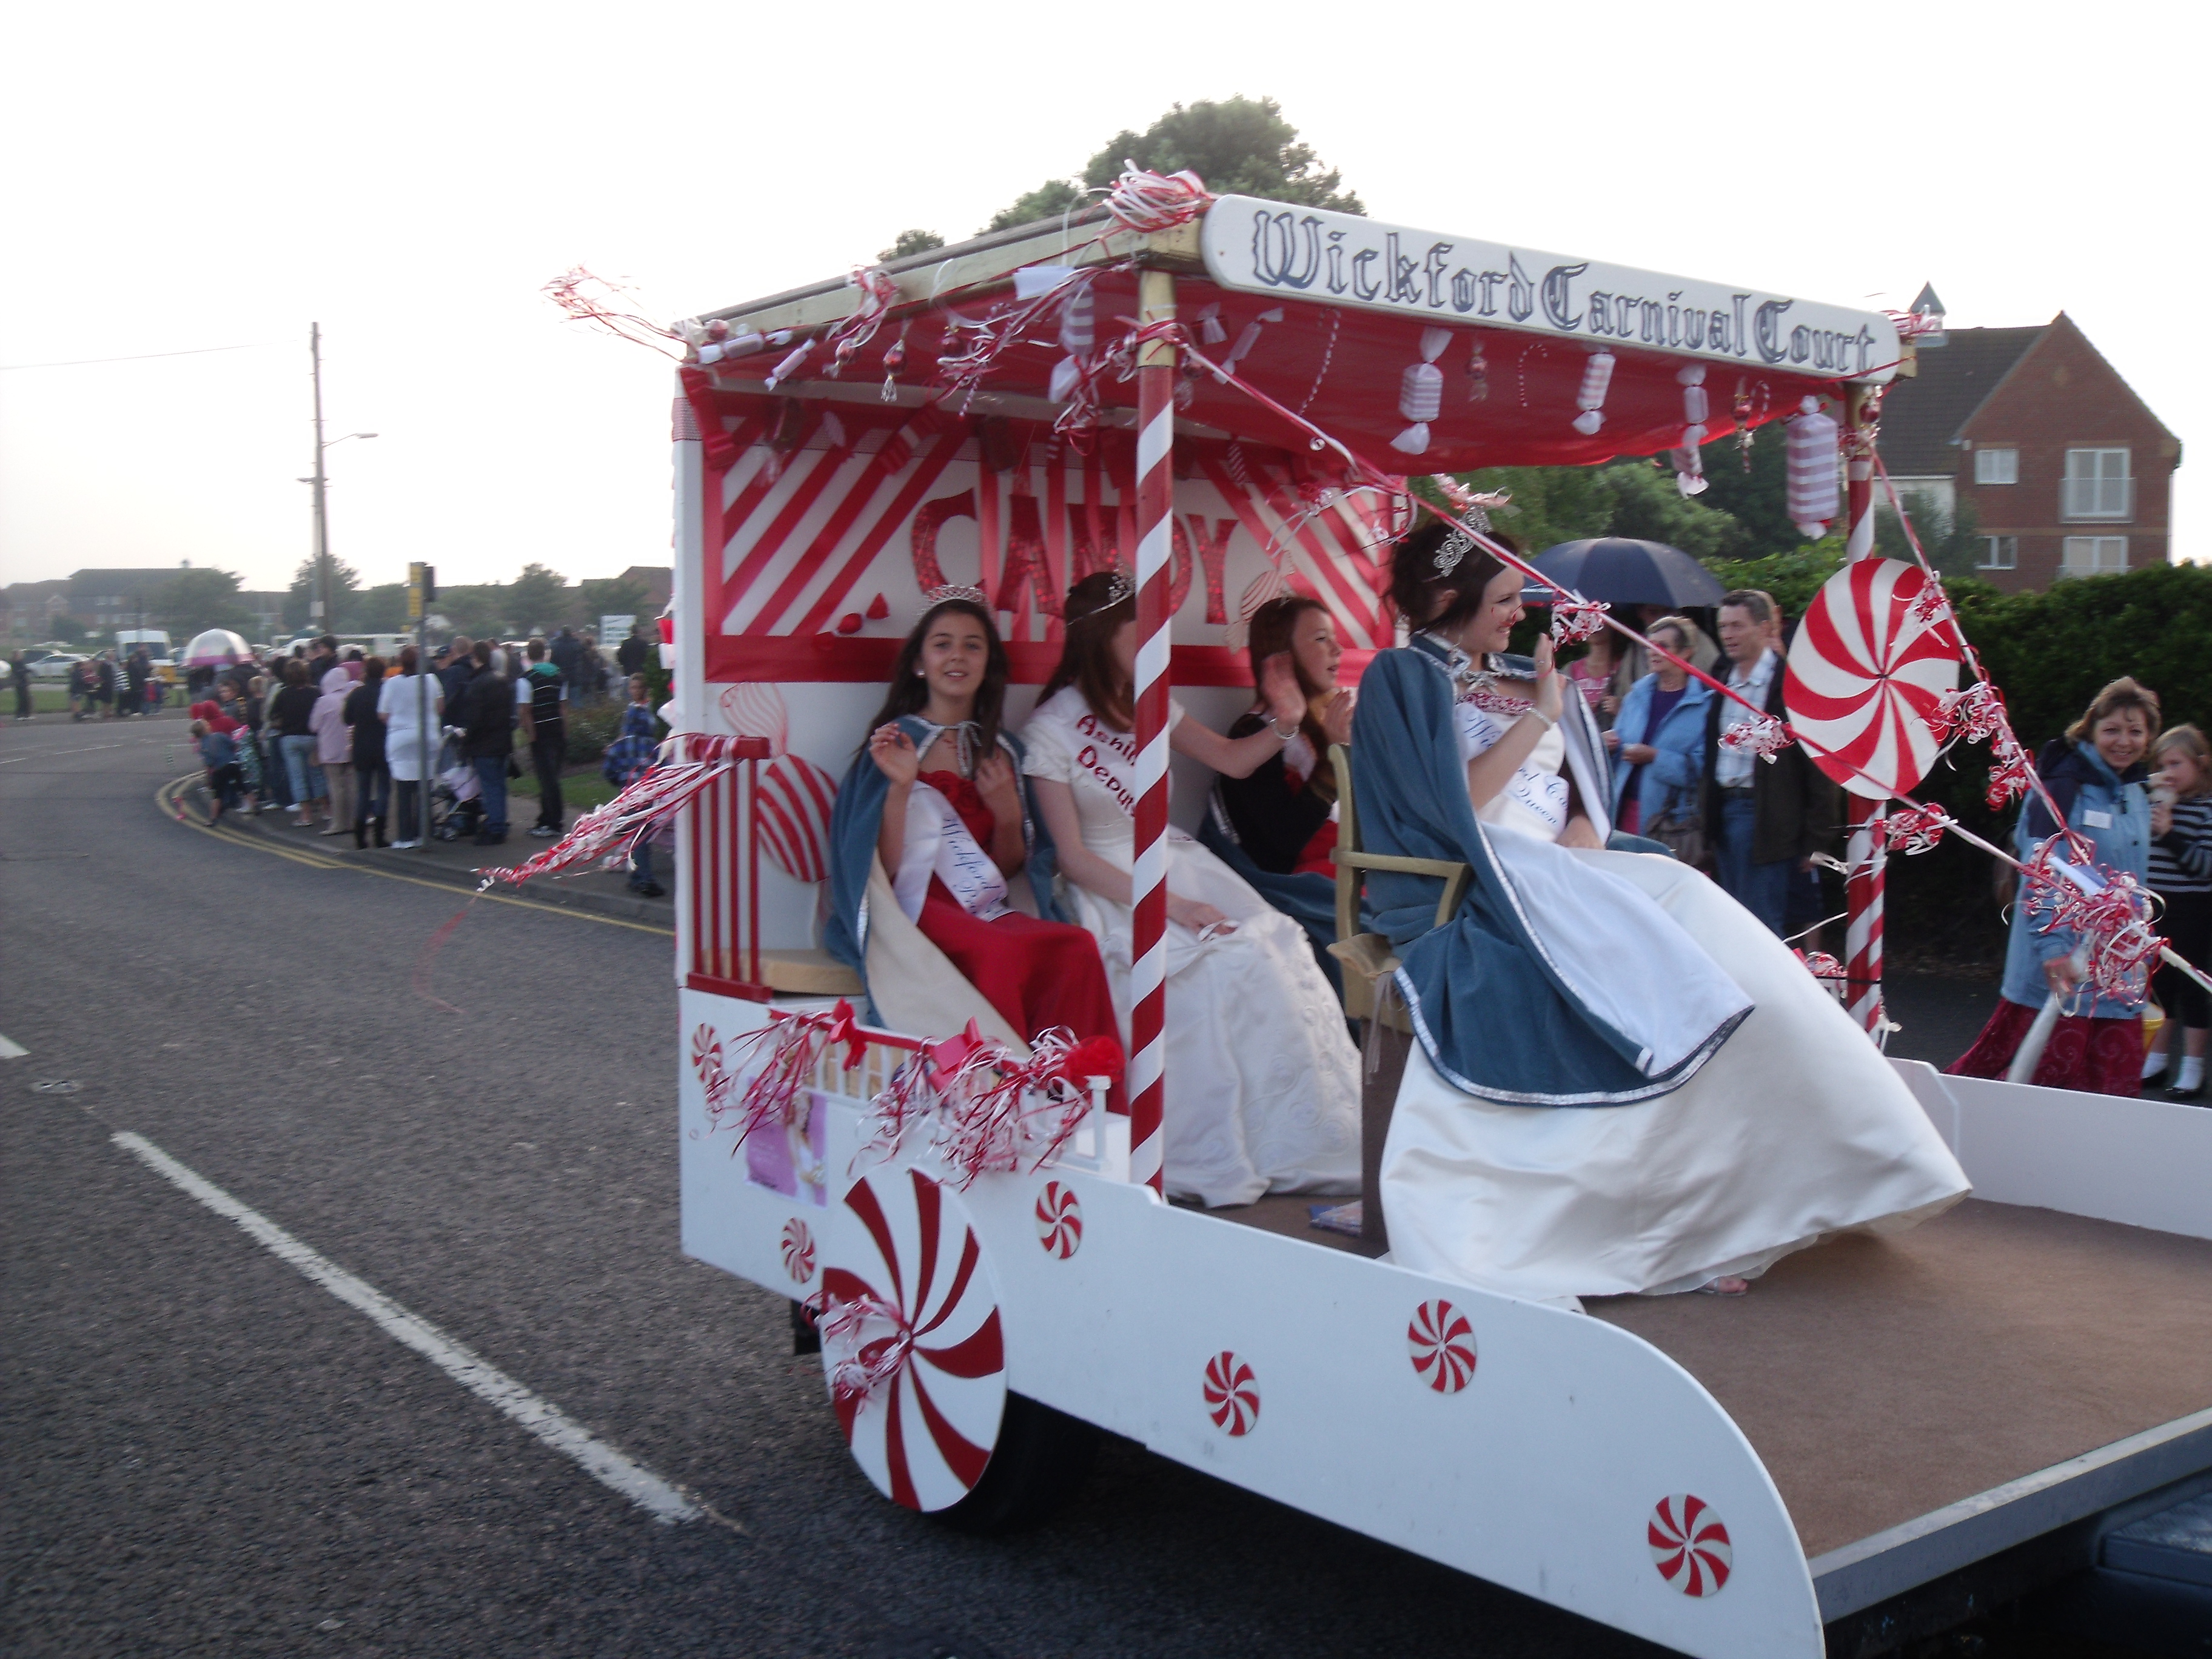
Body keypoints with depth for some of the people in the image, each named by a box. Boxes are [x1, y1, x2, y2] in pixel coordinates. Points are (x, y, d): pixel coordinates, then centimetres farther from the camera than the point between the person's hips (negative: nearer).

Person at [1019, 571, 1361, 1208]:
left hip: (1181, 863, 6)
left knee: (1278, 954, -19)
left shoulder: (1147, 708, 9)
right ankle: (1229, 1162, -16)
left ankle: (1302, 1145, -11)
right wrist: (1169, 905, -20)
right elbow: (1074, 856, -12)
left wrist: (1285, 725, -2)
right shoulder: (1050, 730, -8)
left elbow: (1233, 760, 19)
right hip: (1114, 891, -6)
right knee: (1218, 969, -28)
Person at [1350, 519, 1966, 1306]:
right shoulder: (1404, 678, -1)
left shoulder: (1518, 678, 21)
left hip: (1560, 877, 7)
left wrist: (1582, 833, -4)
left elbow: (1578, 794, 18)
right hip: (1479, 895, -7)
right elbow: (1455, 803, -13)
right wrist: (1540, 716, -8)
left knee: (1688, 905, -19)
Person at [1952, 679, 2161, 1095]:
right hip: (2061, 960, -7)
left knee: (2114, 1079, 5)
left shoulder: (2137, 794, 15)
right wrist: (2052, 945, -25)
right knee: (2048, 1067, -9)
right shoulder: (2066, 785, -10)